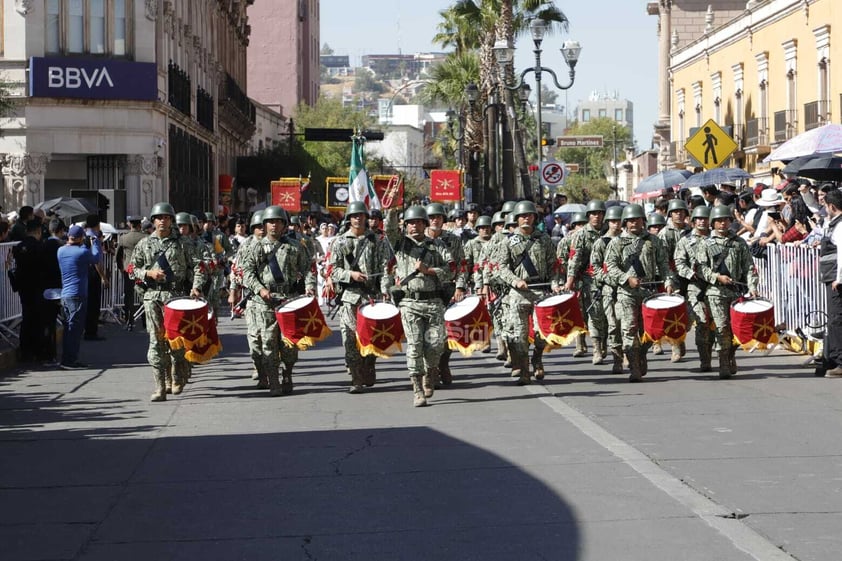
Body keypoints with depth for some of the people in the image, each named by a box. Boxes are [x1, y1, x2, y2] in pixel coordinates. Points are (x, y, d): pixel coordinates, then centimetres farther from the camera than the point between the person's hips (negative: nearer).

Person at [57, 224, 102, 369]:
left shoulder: (61, 250, 7)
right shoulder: (83, 252, -13)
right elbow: (96, 258, 5)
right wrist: (95, 240, 16)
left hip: (64, 294, 7)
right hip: (78, 295, -7)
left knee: (68, 328, 13)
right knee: (75, 328, -4)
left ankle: (67, 360, 16)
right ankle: (69, 361, -6)